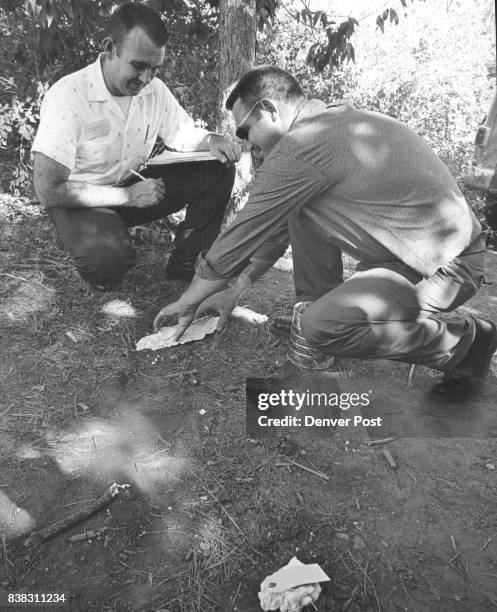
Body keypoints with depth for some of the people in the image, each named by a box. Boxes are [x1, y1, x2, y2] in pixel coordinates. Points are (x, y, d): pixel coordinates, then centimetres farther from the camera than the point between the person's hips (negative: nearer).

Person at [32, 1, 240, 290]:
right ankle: (102, 269, 1)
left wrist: (211, 140, -16)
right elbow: (49, 190, -25)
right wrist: (126, 196, -27)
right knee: (110, 257, -40)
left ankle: (184, 263, 0)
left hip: (134, 186, 6)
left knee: (219, 168, -9)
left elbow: (183, 134, 9)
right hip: (82, 201, -6)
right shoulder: (68, 95, -24)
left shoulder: (155, 89, -7)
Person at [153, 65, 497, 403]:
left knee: (323, 326, -26)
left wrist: (188, 301, 1)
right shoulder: (334, 120, 11)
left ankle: (466, 342, -5)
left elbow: (244, 233, -13)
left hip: (447, 265, -9)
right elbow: (275, 227, 15)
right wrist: (235, 290, 17)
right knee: (298, 208, 8)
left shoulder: (302, 145, -20)